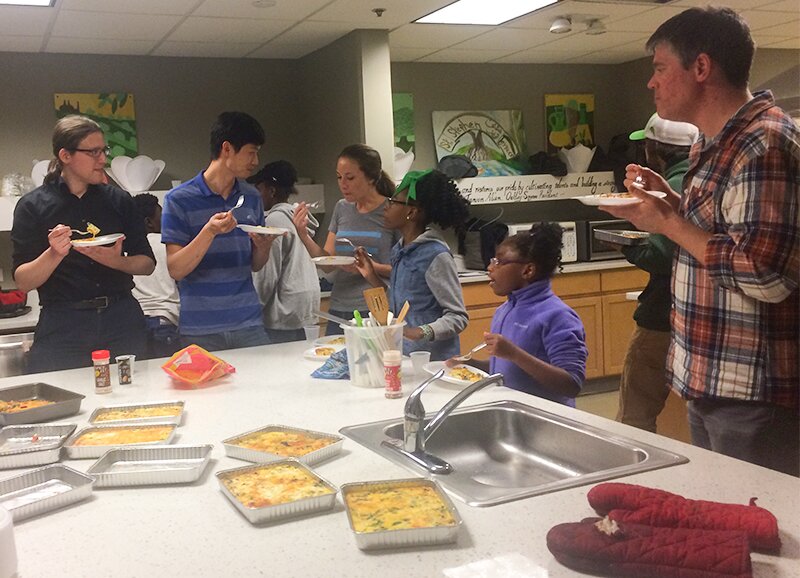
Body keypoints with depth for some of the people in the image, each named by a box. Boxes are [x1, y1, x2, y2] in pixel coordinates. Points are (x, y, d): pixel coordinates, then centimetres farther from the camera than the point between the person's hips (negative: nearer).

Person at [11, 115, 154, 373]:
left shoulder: (118, 199, 8)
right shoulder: (33, 205, 1)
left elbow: (147, 263, 8)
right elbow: (23, 281, -3)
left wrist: (117, 261, -11)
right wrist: (54, 254, -20)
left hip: (122, 321, 3)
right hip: (62, 327, -2)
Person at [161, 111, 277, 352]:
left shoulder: (252, 198, 9)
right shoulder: (179, 199, -5)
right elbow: (175, 269, -9)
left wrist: (263, 246, -7)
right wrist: (209, 232, -22)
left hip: (249, 325, 4)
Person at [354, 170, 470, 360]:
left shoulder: (434, 254, -16)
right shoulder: (400, 250, 9)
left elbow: (458, 317, -17)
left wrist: (421, 332, -31)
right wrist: (373, 278, 6)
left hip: (433, 360, -7)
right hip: (403, 356, 7)